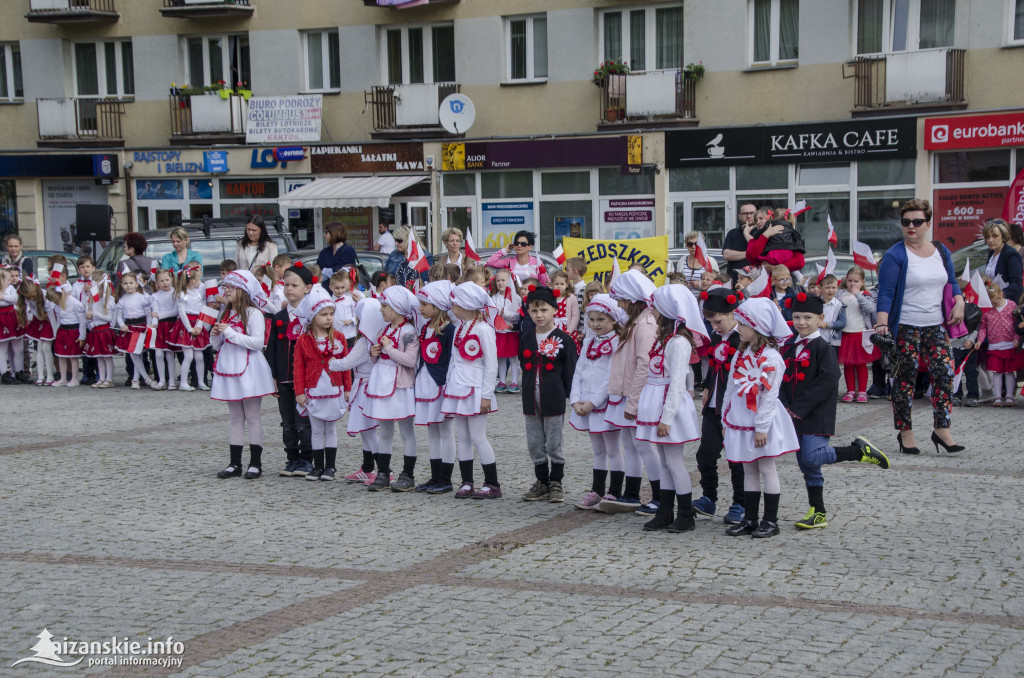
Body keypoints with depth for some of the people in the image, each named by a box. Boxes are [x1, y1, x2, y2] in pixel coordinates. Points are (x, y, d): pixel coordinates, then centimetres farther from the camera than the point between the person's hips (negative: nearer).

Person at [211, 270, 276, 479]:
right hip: (228, 368, 7)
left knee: (252, 417, -2)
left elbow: (258, 342, -19)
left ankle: (255, 463, 2)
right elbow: (217, 345, 19)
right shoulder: (225, 313, 14)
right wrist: (215, 336, -4)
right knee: (236, 418, 11)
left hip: (248, 370, -7)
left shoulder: (253, 313, -9)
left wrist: (231, 333, -20)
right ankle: (235, 463, 13)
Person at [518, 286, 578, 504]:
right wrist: (527, 393, 10)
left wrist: (569, 396, -7)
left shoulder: (563, 339, -6)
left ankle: (556, 483, 17)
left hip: (553, 400, -5)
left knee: (554, 444, 4)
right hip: (531, 400, 5)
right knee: (534, 444, 9)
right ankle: (542, 483, 21)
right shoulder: (526, 339, 8)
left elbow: (570, 371, -5)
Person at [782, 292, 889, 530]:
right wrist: (785, 406, -6)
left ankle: (860, 451, -1)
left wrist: (799, 408, -19)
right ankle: (818, 514, 17)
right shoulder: (788, 347, 12)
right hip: (794, 416, 7)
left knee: (812, 458, -20)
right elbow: (781, 378, 11)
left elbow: (828, 380, -18)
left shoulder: (823, 348, -9)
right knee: (807, 466, 9)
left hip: (817, 416, -6)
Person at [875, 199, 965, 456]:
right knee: (905, 379, 1)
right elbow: (885, 293, -12)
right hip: (905, 328, -5)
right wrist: (882, 323, -24)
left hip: (936, 326, 5)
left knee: (945, 373, -4)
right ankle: (905, 433, 11)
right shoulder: (895, 256, -8)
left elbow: (952, 281, 19)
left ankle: (942, 430, 4)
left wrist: (959, 302, 0)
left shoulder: (941, 251, 9)